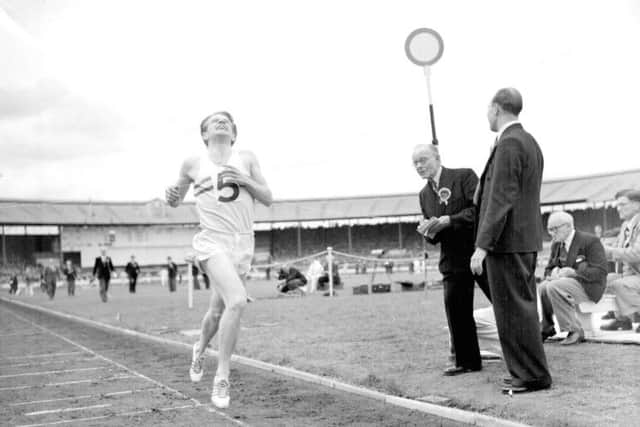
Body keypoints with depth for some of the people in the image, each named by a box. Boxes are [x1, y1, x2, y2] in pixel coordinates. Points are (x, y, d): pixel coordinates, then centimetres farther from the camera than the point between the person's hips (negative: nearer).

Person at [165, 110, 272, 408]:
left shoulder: (246, 159, 8)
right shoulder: (193, 164, 5)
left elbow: (268, 199, 7)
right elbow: (177, 200, 17)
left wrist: (246, 180, -10)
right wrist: (172, 197, -7)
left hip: (243, 244, 4)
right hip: (212, 242, -3)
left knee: (218, 310, 15)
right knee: (237, 301, -26)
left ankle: (200, 349, 48)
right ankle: (222, 377, -13)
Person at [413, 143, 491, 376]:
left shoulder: (464, 176, -7)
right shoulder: (424, 194, 12)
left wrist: (448, 221, -23)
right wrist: (428, 232, -8)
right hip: (453, 259, 5)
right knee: (455, 309, 1)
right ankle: (466, 361, 11)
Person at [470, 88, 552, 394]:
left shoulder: (508, 144, -15)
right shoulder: (529, 142, 16)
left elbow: (501, 199, -21)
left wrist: (482, 245, -21)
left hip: (507, 241, -10)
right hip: (526, 240, 10)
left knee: (513, 309, -4)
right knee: (523, 307, 15)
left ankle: (532, 375, 1)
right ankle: (528, 371, 22)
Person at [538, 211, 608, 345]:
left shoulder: (590, 241, -11)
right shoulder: (556, 245, 12)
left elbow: (600, 272, -17)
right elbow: (549, 268, 18)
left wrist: (573, 272, -27)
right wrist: (552, 274, -8)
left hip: (588, 286, -7)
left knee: (553, 287, -31)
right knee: (542, 287, -19)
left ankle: (575, 331, -23)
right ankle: (546, 328, -1)